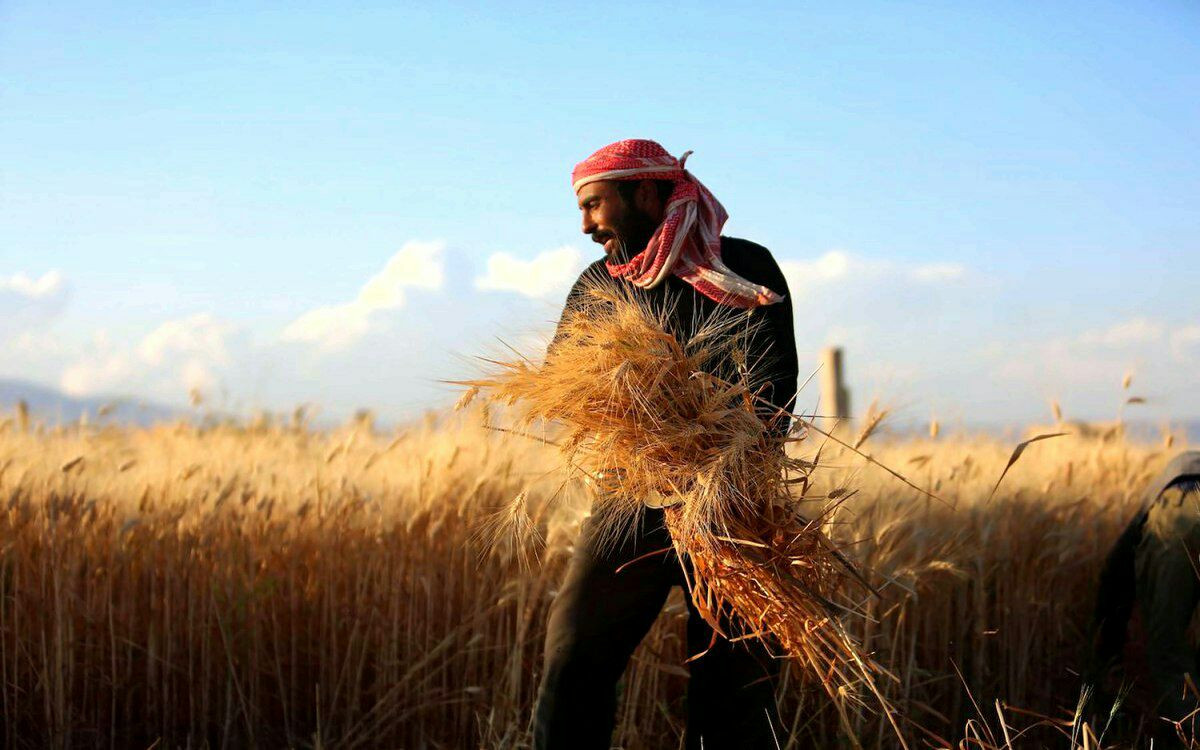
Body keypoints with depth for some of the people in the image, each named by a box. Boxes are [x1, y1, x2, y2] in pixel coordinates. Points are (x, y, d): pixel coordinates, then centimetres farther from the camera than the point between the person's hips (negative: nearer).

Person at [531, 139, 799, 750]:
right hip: (633, 507, 3)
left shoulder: (747, 269, 1)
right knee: (574, 663, -8)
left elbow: (775, 379, -11)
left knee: (737, 687, -1)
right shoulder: (597, 285, 13)